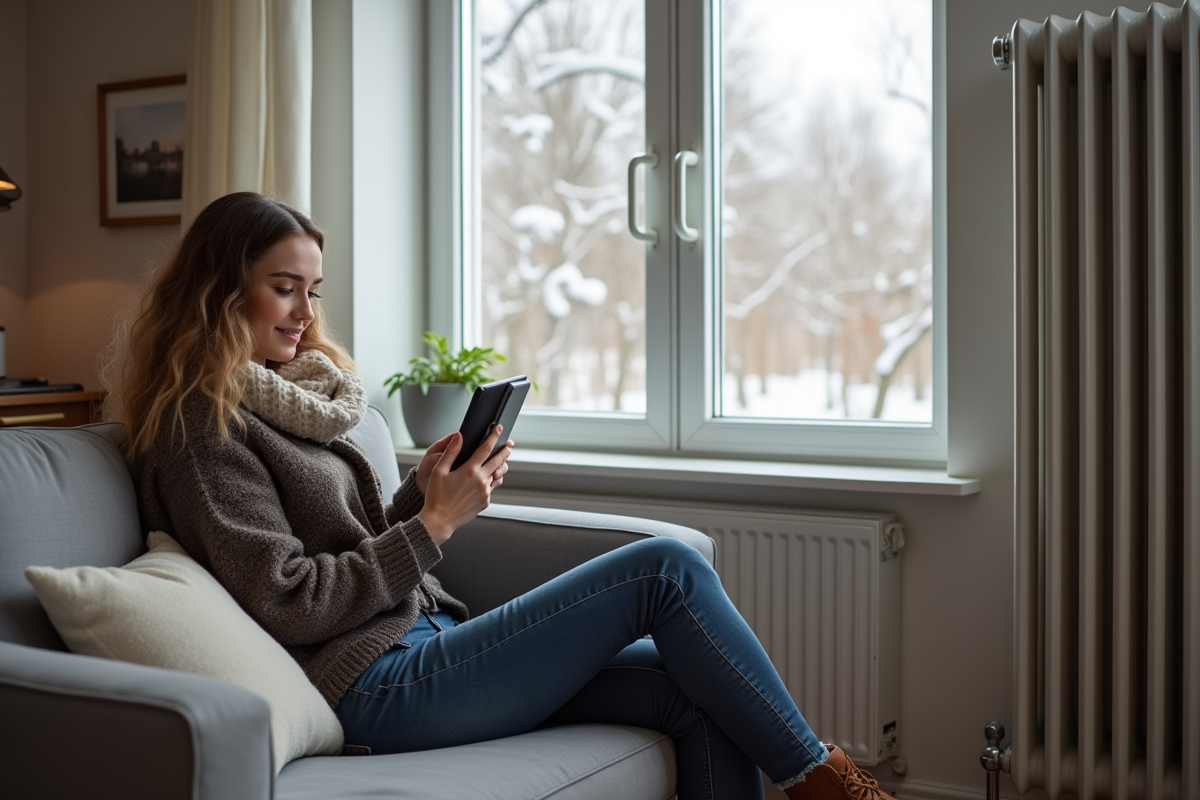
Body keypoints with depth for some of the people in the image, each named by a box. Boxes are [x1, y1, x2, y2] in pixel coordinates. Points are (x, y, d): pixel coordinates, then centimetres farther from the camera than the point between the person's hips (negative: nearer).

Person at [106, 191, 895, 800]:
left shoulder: (282, 398, 19)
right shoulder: (202, 427, -9)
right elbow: (288, 605, -16)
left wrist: (424, 491, 2)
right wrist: (433, 524, -15)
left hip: (423, 642, 9)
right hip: (380, 685, -9)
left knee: (698, 695, -5)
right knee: (666, 570, -12)